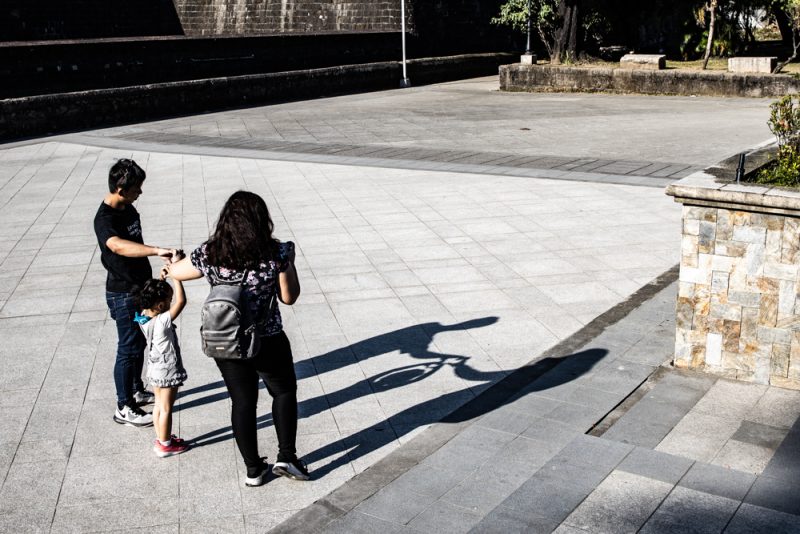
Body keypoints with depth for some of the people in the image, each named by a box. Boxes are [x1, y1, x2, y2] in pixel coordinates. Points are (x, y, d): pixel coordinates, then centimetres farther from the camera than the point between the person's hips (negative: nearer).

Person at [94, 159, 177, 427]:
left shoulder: (128, 208, 4)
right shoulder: (104, 219, -25)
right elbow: (119, 246, -46)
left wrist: (150, 275, 22)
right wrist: (157, 251, -58)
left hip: (140, 287, 9)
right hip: (123, 294, -9)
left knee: (139, 343, 20)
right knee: (128, 349, -1)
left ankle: (136, 390, 37)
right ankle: (124, 408, 10)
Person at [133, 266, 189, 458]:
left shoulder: (143, 316, -8)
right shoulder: (163, 321, -31)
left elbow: (153, 295, 9)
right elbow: (181, 300, -36)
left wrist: (162, 278, -1)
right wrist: (175, 275, -30)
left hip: (155, 368, 8)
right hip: (168, 370, -8)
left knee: (159, 405, 20)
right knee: (166, 408, 6)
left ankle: (161, 439, 34)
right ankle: (165, 445, 18)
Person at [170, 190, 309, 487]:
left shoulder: (210, 254, -11)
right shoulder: (275, 253, -16)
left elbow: (175, 273, 4)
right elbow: (289, 297, -5)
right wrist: (289, 261, 7)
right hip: (268, 341, -2)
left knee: (242, 402, 16)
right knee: (284, 391, 22)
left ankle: (253, 469, 26)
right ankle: (286, 457, 19)